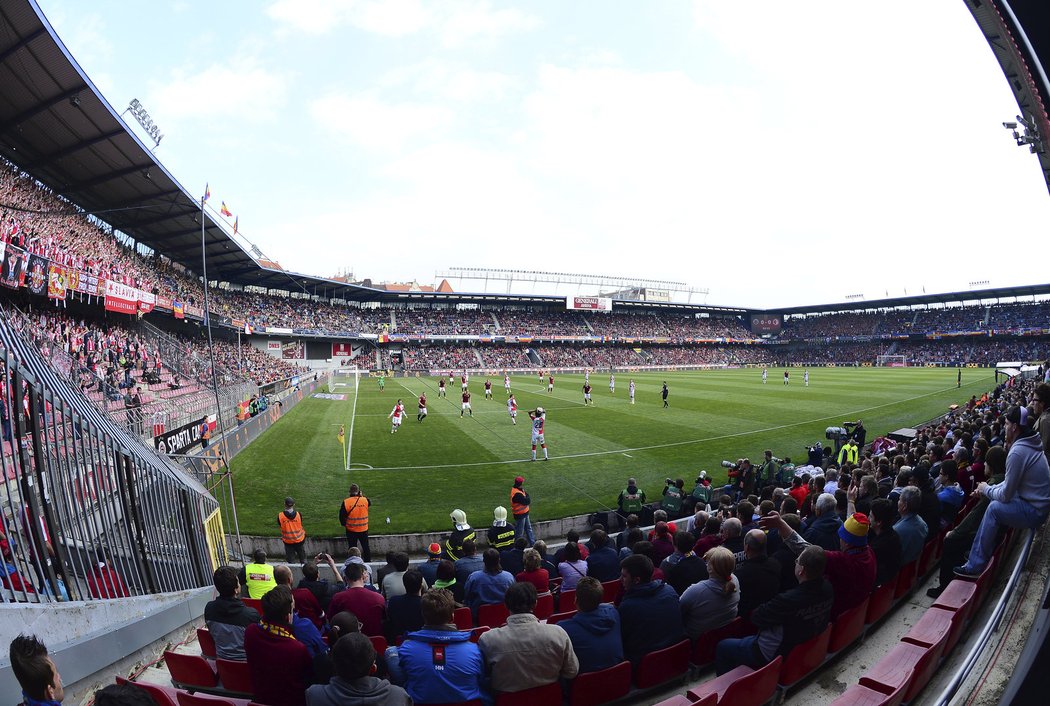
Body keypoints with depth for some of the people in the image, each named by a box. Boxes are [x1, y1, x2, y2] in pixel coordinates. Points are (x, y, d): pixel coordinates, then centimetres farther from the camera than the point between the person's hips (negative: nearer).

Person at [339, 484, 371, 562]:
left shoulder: (346, 502, -16)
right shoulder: (365, 500, -12)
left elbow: (342, 515, -9)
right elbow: (369, 503, 13)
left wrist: (344, 524, 8)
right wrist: (362, 496, 15)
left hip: (351, 530, -1)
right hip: (363, 529, 1)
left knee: (352, 548, 15)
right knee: (365, 547, 17)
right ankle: (368, 561, 27)